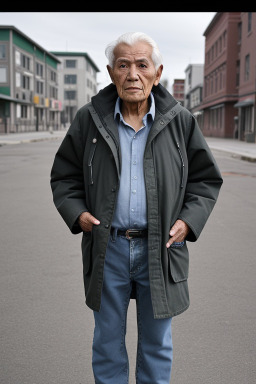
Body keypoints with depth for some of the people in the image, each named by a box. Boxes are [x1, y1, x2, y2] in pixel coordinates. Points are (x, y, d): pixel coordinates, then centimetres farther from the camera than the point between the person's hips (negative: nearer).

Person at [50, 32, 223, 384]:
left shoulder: (180, 121, -1)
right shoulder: (89, 119, 0)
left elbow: (206, 179, 6)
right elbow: (65, 176, 7)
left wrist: (189, 220, -9)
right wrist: (76, 213, -10)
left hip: (160, 249, 0)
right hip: (107, 248, 0)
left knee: (157, 344, 16)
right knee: (108, 342, 16)